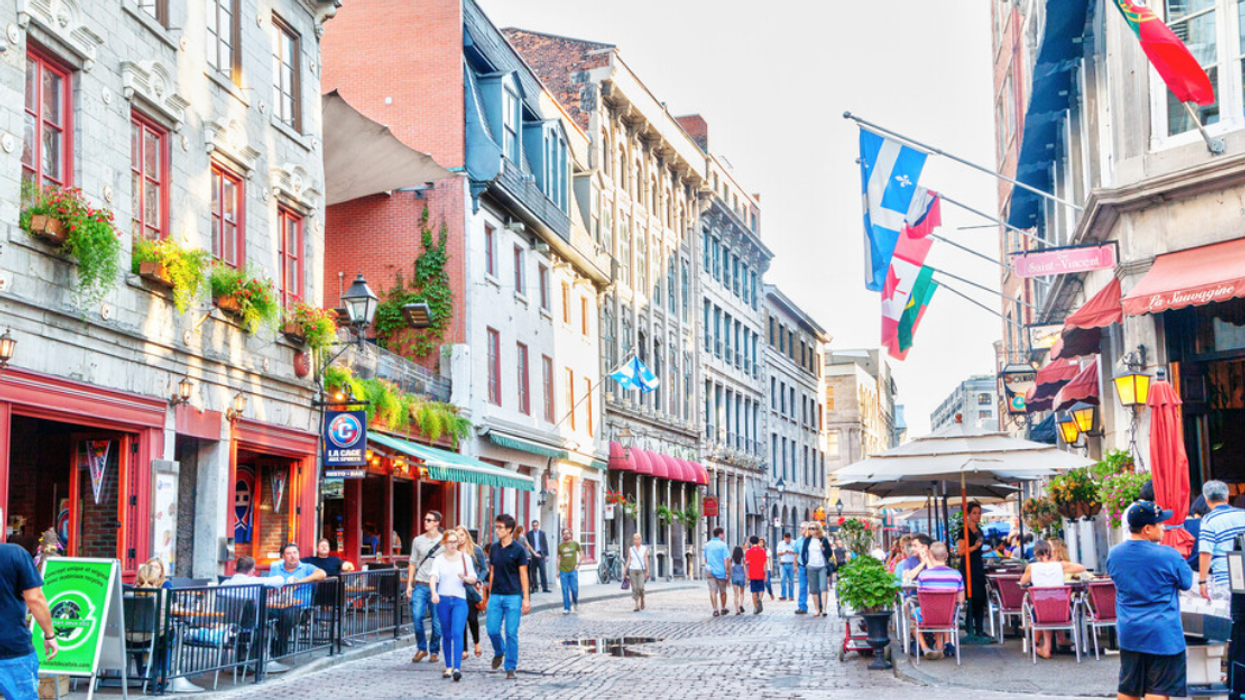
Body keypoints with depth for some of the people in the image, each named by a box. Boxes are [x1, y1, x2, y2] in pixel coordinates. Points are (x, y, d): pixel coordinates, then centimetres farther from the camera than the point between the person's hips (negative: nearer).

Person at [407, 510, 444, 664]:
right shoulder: (418, 541, 10)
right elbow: (412, 563, 15)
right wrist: (409, 584, 7)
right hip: (420, 586, 2)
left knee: (437, 621, 0)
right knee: (417, 616, -10)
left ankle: (434, 651, 16)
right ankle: (421, 648, 8)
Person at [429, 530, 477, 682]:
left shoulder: (465, 558, 8)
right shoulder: (439, 560, 4)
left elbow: (473, 579, 10)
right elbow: (433, 577, -12)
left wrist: (465, 578, -13)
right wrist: (434, 593, -31)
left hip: (460, 600, -1)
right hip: (443, 600, 1)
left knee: (457, 633, -15)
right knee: (446, 635, 9)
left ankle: (457, 668, -21)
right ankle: (448, 667, 21)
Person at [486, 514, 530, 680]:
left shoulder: (518, 549, -4)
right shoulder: (494, 548, 9)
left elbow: (523, 575, -3)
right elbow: (492, 572, 15)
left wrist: (526, 598, -7)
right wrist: (490, 595, 15)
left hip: (513, 596, -4)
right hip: (496, 595, 4)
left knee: (511, 633, -5)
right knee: (492, 630, -1)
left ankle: (510, 668, 4)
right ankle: (499, 652, 30)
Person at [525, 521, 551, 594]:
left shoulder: (542, 533, 8)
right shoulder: (529, 533, 6)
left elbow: (545, 544, 6)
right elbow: (527, 545, 6)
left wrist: (546, 555, 0)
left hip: (540, 554, 0)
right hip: (532, 554, 0)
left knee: (542, 571, -6)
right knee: (533, 572, 2)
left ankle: (544, 588, -7)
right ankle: (534, 587, 9)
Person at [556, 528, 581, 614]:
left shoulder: (575, 543, 3)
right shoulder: (560, 545, 6)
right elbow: (558, 558, 11)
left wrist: (578, 564, -2)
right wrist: (557, 570, 7)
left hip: (573, 570, -1)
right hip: (563, 571, 1)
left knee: (574, 589, -4)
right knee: (565, 590, 0)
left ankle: (575, 603, 24)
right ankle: (566, 608, 7)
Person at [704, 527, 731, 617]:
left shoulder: (707, 545, 6)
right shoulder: (723, 545, -9)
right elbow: (726, 560, -14)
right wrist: (727, 572, -10)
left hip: (710, 571, 3)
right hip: (721, 571, -3)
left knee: (713, 591, -1)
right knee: (722, 591, 14)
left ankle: (715, 610, -10)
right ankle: (723, 609, 26)